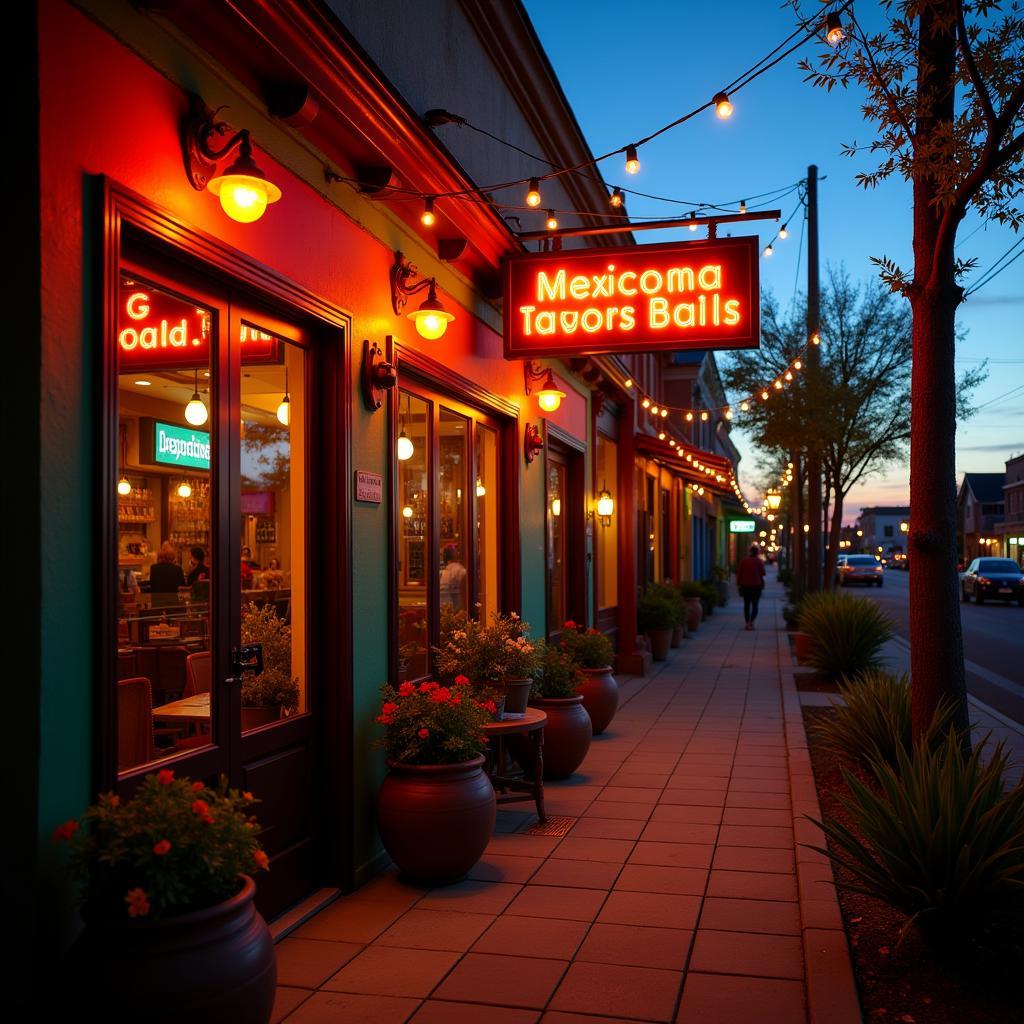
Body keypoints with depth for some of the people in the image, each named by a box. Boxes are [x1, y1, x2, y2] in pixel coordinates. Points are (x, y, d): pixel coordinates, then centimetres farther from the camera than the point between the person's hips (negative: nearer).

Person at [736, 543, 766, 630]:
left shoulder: (744, 561, 1)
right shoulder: (759, 561, -4)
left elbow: (739, 573, 0)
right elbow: (762, 573, -1)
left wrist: (738, 584, 7)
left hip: (745, 586, 2)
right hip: (756, 586, -2)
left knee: (746, 604, 10)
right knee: (755, 605, 3)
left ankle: (747, 622, 9)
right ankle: (751, 621, -13)